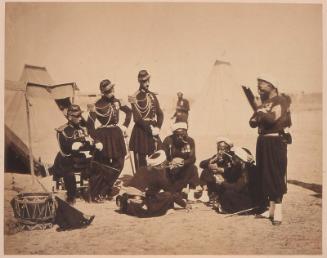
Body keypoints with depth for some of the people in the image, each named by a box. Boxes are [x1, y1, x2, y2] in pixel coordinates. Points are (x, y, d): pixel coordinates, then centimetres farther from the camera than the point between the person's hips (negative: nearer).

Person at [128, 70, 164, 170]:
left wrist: (157, 128, -6)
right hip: (140, 132, -5)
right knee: (140, 160, 2)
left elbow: (160, 114, 8)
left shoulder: (152, 95, 10)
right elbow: (137, 118, -13)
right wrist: (150, 129, -17)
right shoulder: (135, 97, -7)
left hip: (153, 131, 5)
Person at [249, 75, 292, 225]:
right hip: (262, 141, 8)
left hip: (275, 141, -8)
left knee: (276, 175, -8)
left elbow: (273, 118, -23)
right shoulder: (263, 103, 16)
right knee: (265, 175, 11)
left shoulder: (280, 100, -7)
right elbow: (253, 123, 15)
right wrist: (256, 116, -5)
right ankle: (271, 208, 20)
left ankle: (278, 211, -4)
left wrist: (262, 112, -8)